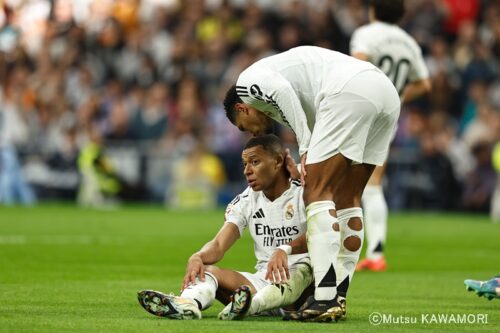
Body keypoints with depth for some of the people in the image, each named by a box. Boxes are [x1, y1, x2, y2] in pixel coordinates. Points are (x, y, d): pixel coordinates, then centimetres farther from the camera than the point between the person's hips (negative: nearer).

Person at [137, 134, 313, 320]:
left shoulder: (303, 194, -3)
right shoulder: (246, 201, 12)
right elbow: (218, 245, 1)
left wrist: (285, 249, -43)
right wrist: (197, 257, -23)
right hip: (263, 281, 5)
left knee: (304, 269, -39)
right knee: (206, 270, -15)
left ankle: (251, 305, -67)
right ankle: (188, 303, -53)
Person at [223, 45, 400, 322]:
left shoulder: (248, 81, 16)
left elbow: (281, 89, -7)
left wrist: (306, 148, -5)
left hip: (349, 91, -9)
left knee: (318, 193, -5)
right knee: (347, 200, 16)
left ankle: (325, 299, -12)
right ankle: (337, 297, 15)